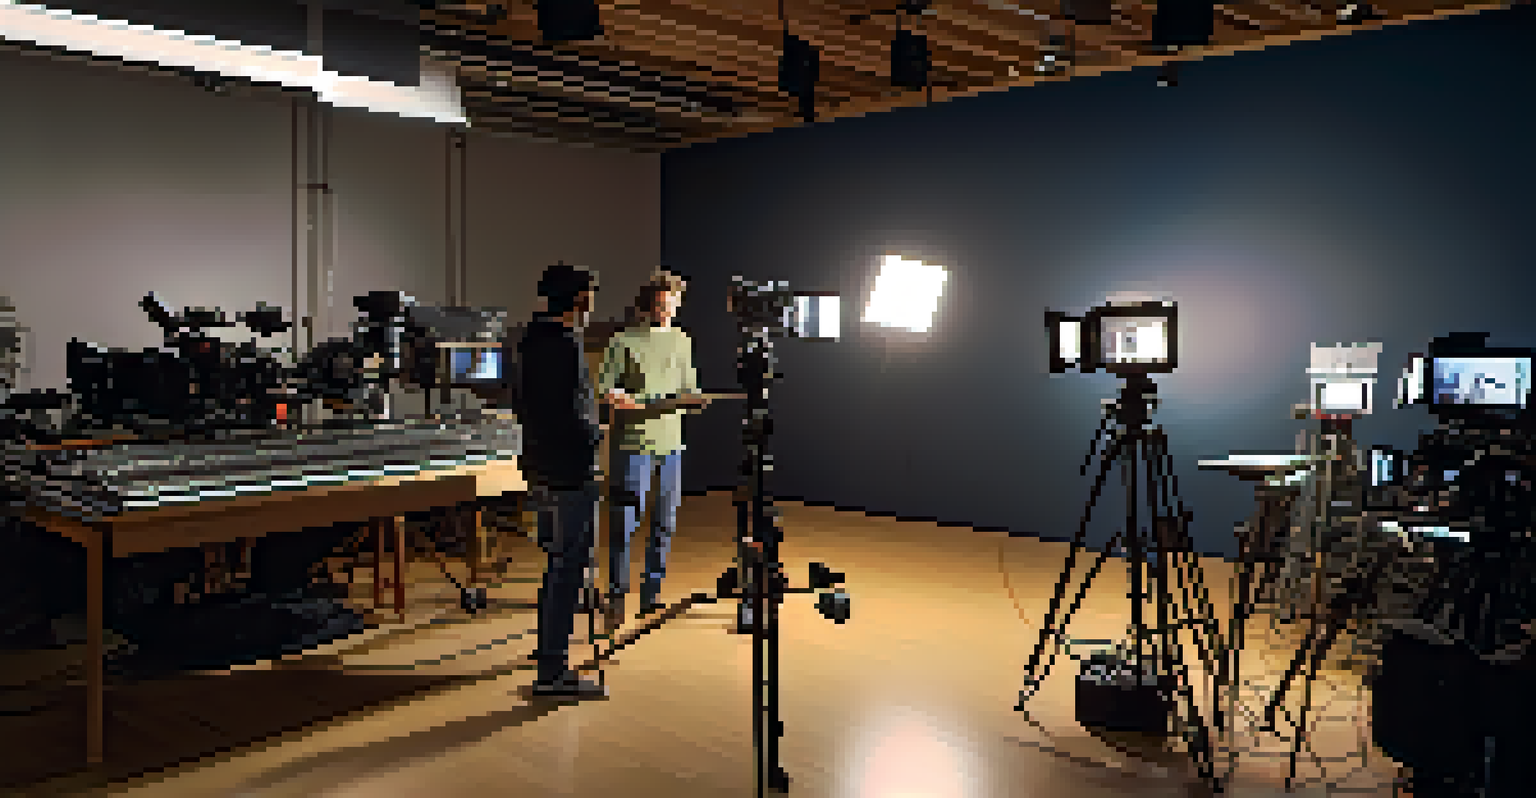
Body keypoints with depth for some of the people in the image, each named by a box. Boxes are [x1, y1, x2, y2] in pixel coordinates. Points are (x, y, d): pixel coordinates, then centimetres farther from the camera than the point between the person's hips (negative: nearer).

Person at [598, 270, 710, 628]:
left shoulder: (682, 341, 13)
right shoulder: (624, 340, -3)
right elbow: (606, 391, -6)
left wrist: (696, 398, -7)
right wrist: (646, 405, -20)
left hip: (671, 443, 5)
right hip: (633, 442, -5)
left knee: (665, 522, 9)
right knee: (625, 521, -1)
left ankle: (652, 595, 20)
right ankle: (617, 596, 11)